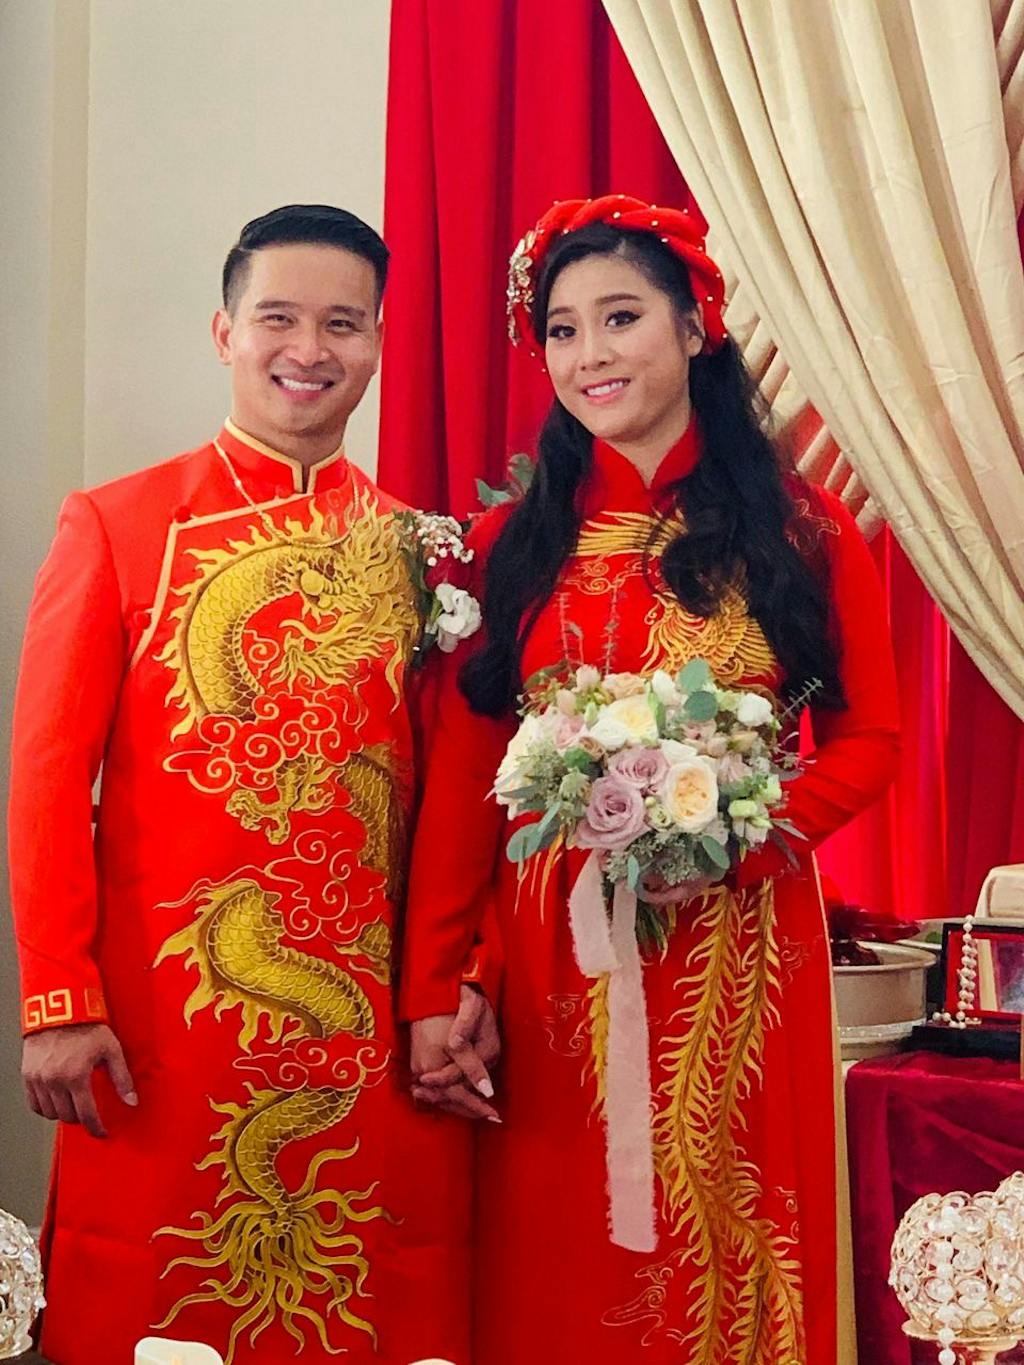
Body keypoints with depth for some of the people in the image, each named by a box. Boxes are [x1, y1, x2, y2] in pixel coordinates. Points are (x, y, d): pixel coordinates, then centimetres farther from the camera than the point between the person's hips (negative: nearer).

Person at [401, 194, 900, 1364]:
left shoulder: (800, 531, 2)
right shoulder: (512, 545, 5)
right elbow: (460, 775, 1)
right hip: (549, 965, 1)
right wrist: (431, 990, -4)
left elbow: (868, 739, 2)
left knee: (725, 1254, 8)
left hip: (737, 952, -1)